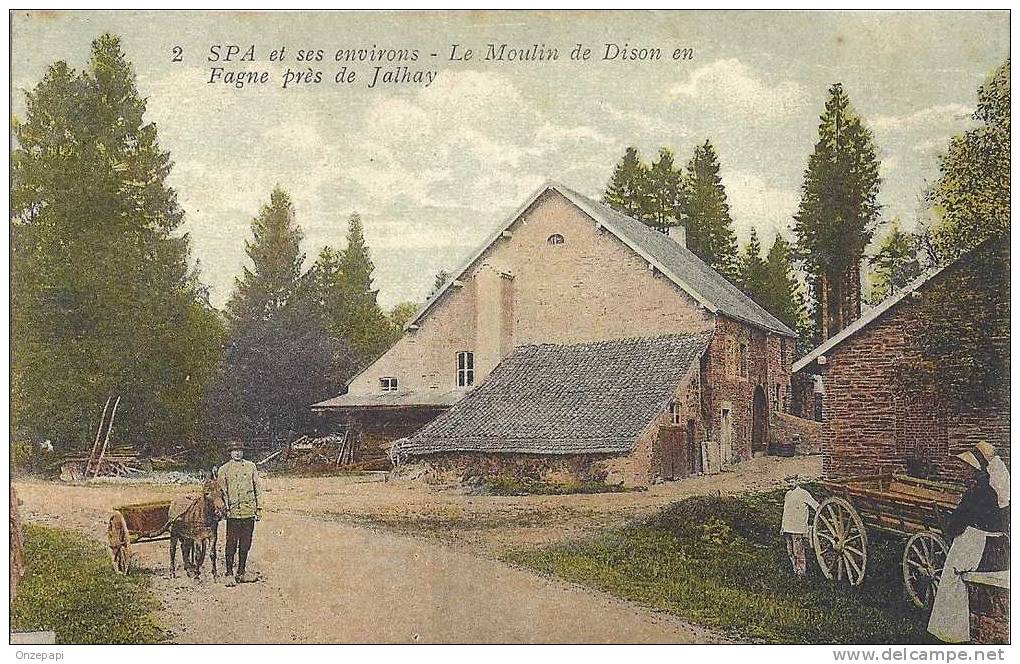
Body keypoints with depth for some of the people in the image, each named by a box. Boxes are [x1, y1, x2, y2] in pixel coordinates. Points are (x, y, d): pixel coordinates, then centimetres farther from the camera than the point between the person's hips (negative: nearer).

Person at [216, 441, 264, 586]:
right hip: (233, 513, -3)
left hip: (249, 512, 3)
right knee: (231, 545, -2)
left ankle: (242, 573, 19)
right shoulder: (224, 469, 2)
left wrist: (259, 508, 5)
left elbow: (258, 487, 10)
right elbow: (222, 491, 0)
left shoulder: (251, 466, 10)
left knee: (245, 544, 9)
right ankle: (230, 575, 4)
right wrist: (226, 508, -11)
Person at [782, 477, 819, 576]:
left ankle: (802, 571, -2)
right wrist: (783, 527, 21)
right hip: (788, 529, 7)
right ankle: (795, 570, 16)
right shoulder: (788, 494, 16)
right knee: (790, 552, 8)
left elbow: (816, 506, -4)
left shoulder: (803, 494, -5)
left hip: (798, 529, -7)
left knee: (798, 551, -7)